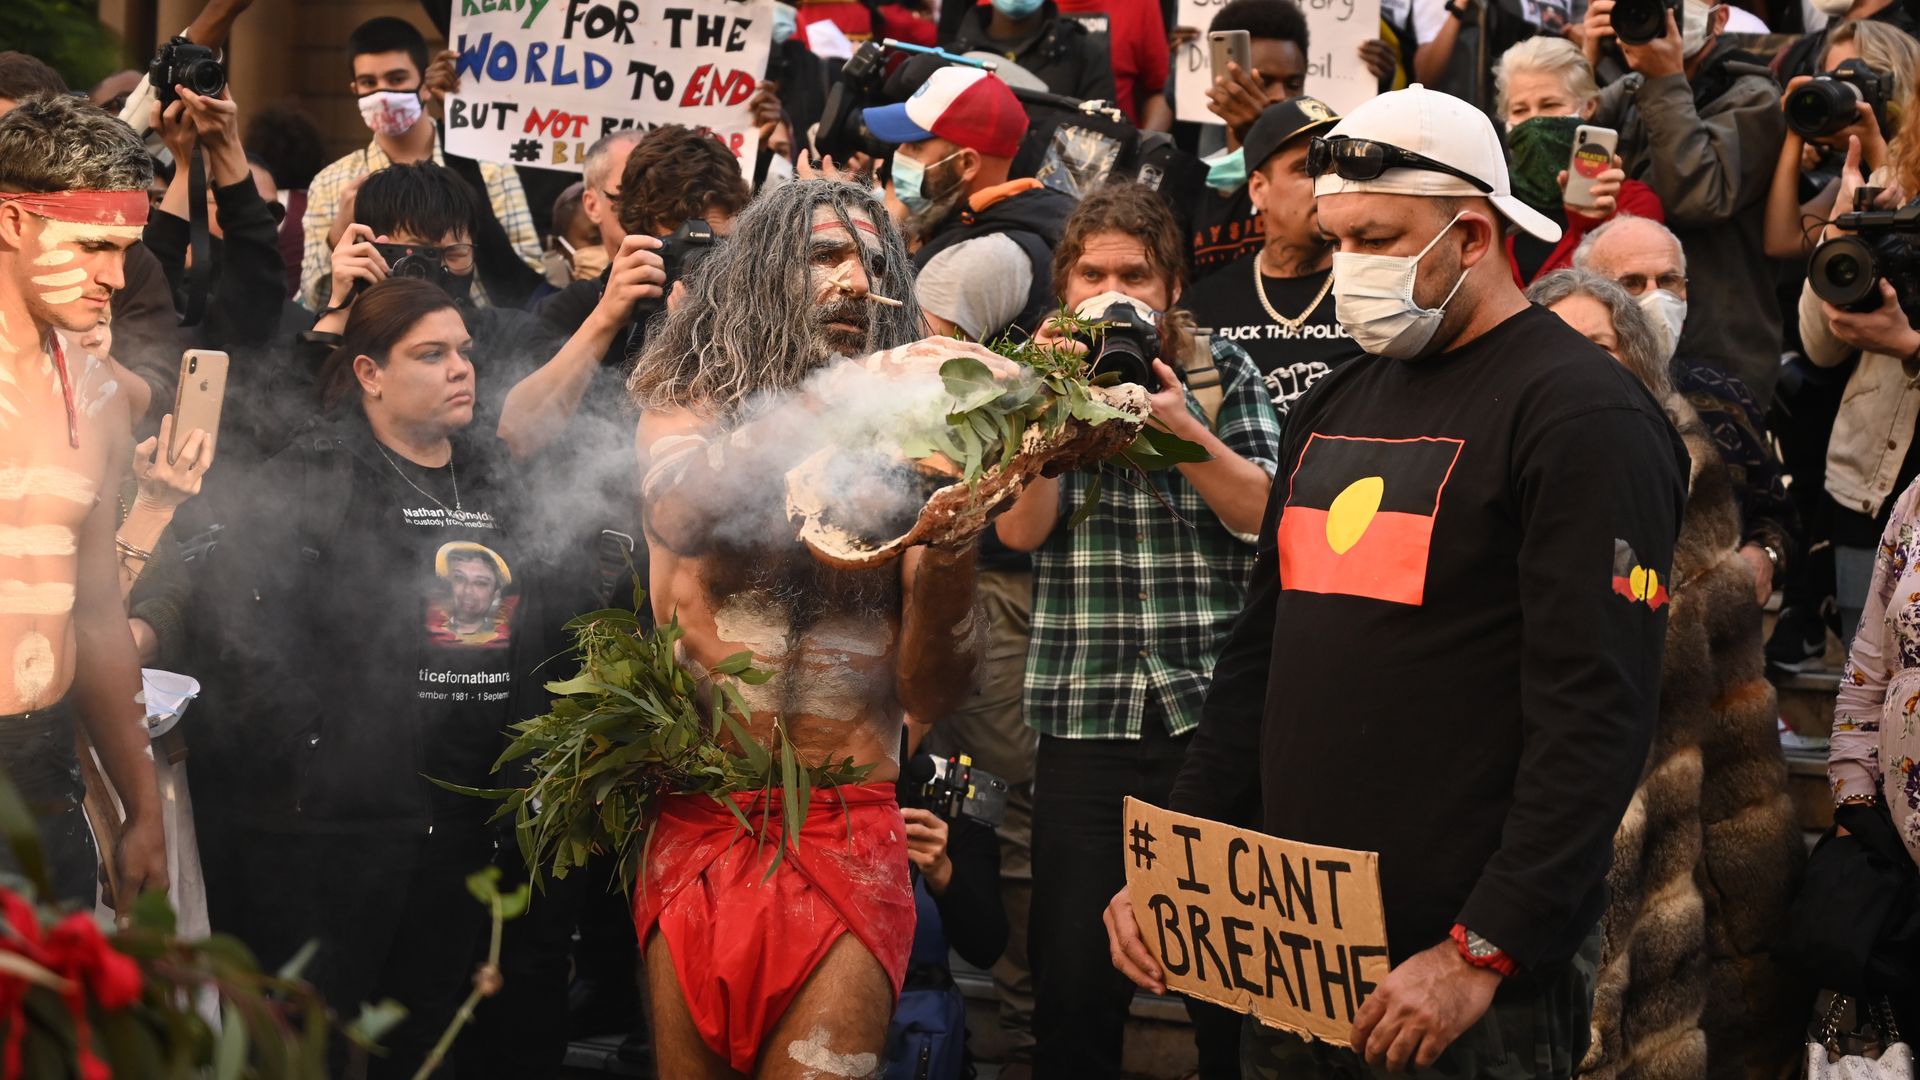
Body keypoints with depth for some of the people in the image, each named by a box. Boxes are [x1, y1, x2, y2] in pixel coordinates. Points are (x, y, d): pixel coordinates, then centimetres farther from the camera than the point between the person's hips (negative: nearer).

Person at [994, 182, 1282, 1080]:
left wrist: (1183, 427, -17)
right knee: (1074, 972, 1)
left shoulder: (1223, 374, 7)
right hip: (1083, 715, 1)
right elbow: (1021, 527, -4)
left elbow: (1261, 511, -4)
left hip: (1210, 704, -1)